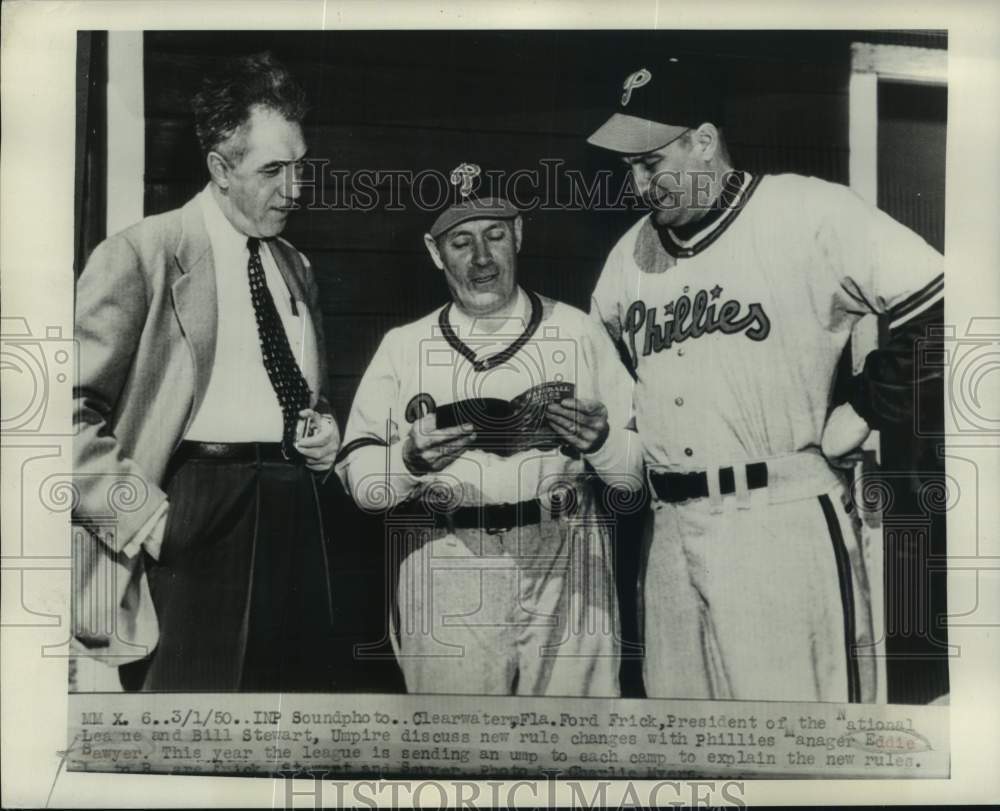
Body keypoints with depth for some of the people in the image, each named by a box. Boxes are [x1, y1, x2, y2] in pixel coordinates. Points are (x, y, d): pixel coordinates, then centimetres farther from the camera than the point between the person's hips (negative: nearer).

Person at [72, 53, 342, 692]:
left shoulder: (296, 267, 16)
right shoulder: (142, 255, -5)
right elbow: (74, 412, -10)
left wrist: (322, 431, 8)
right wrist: (148, 518, -15)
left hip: (296, 517, 6)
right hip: (198, 523, -6)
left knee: (305, 681, 10)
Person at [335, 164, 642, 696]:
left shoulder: (577, 331, 6)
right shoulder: (403, 346, 8)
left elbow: (640, 470, 4)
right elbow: (358, 478, 2)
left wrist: (602, 441, -16)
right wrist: (410, 461, -17)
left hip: (565, 569, 0)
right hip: (447, 577, 0)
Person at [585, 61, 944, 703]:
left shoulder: (806, 212, -8)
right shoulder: (631, 252, 12)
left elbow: (936, 306, -10)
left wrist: (863, 413, -7)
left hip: (786, 523, -6)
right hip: (670, 530, 6)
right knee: (673, 692, 13)